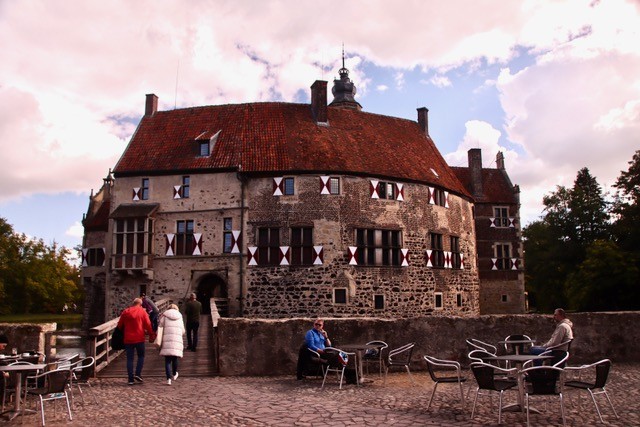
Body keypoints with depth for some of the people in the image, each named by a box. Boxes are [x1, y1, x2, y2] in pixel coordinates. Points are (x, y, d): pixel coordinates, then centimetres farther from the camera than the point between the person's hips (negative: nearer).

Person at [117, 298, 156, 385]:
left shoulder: (125, 312, 8)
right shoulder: (142, 311, -1)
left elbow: (119, 325, 12)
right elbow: (148, 325, -5)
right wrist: (152, 335, 4)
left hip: (128, 339, 2)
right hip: (139, 338, -2)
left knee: (129, 359, 6)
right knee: (141, 356, 13)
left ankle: (130, 379, 3)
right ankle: (138, 374, -3)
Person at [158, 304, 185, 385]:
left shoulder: (164, 316, 8)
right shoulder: (179, 317, 15)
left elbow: (160, 329, 1)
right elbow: (183, 331, 15)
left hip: (167, 341, -1)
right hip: (177, 341, 1)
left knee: (167, 360, 0)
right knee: (175, 358, 18)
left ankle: (169, 378, -9)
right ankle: (174, 374, 32)